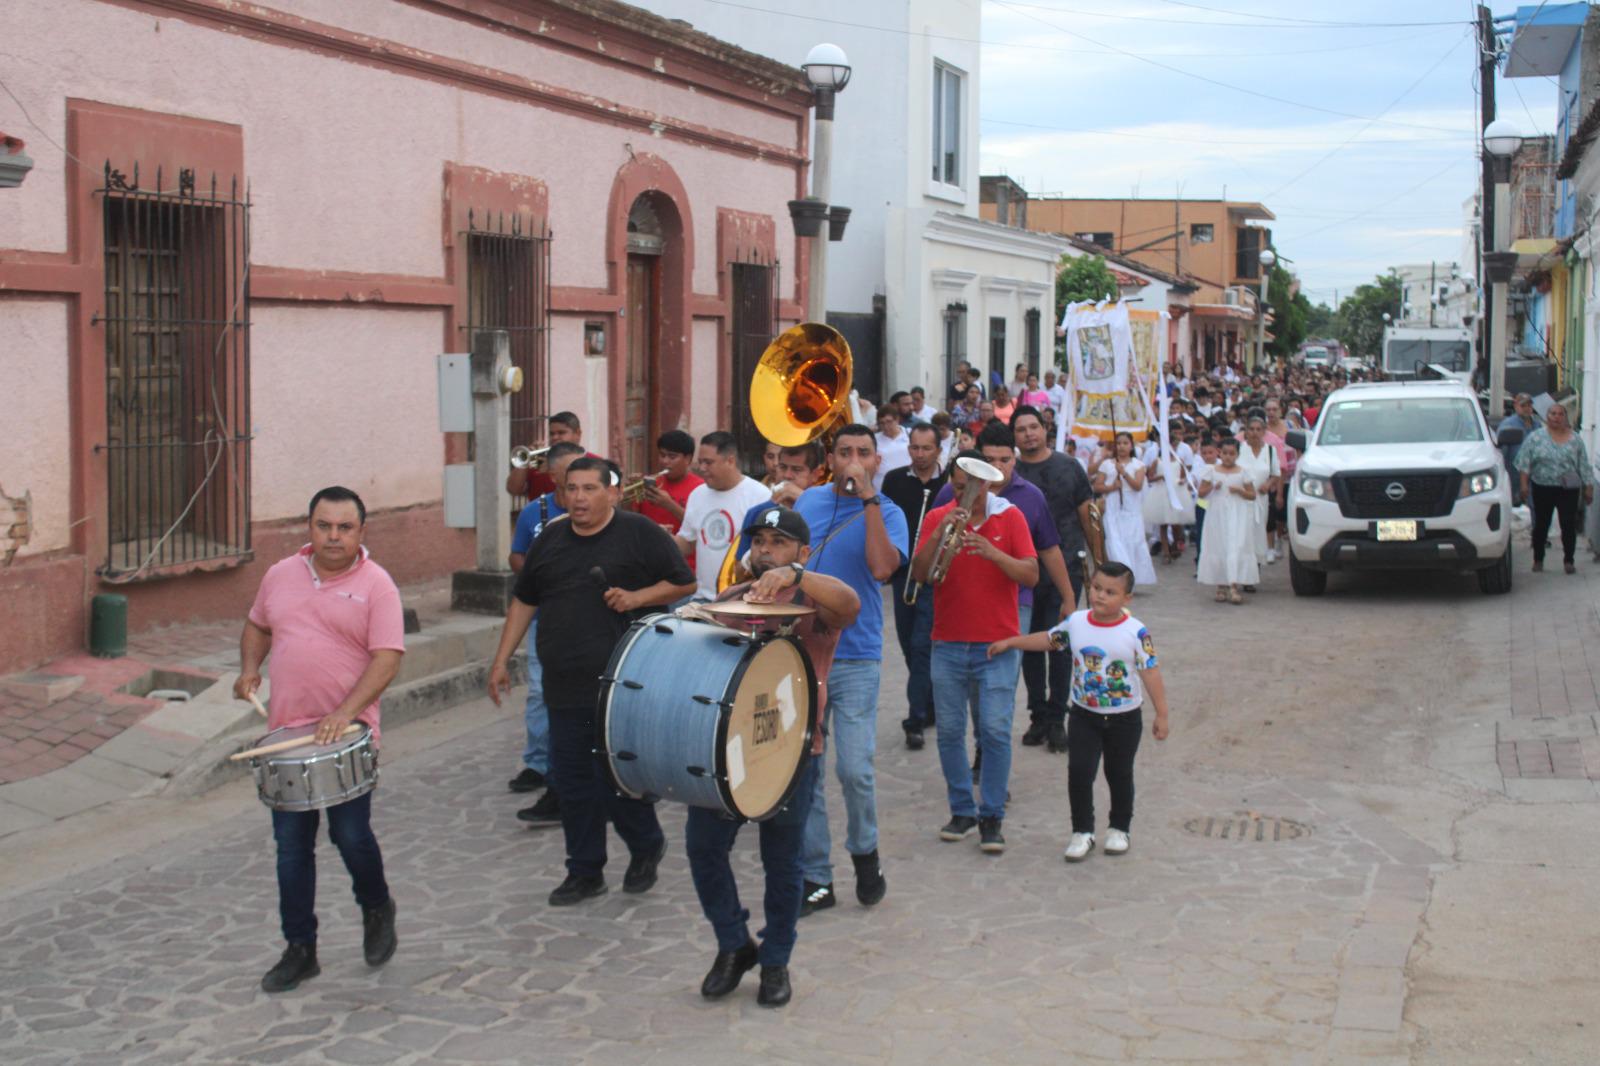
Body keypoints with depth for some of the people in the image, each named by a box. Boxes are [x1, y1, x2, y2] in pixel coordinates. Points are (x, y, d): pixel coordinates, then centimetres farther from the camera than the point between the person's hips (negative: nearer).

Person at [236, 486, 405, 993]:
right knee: (291, 844, 8)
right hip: (286, 734, 5)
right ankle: (300, 949, 19)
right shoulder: (280, 576, 8)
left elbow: (386, 660, -14)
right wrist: (249, 668, 4)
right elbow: (256, 626, 24)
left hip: (349, 735, -4)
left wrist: (345, 712, -26)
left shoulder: (376, 585, -7)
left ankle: (376, 909, 27)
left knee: (351, 835, -4)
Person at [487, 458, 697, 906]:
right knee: (571, 780, 8)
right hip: (565, 685, 5)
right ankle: (585, 872, 20)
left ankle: (647, 847, 22)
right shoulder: (551, 538, 13)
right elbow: (524, 601, 18)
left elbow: (684, 583, 0)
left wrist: (636, 597, -15)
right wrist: (501, 660, 14)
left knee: (617, 776, -5)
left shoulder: (639, 533, -3)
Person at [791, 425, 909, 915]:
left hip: (855, 659, -3)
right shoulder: (808, 501, 8)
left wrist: (867, 498, -22)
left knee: (855, 770, -10)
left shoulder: (886, 513, -4)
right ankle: (815, 878, 15)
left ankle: (865, 853, 18)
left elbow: (881, 567, -23)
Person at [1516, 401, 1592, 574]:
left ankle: (1568, 560, 7)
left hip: (1569, 489, 1)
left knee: (1569, 525, -2)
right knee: (1541, 524, 5)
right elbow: (1524, 462, -1)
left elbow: (1583, 466, 9)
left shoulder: (1575, 439, 7)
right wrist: (1524, 484, -10)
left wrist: (1588, 488, 5)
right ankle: (1538, 559, 16)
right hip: (1543, 488, -1)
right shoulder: (1535, 437, 2)